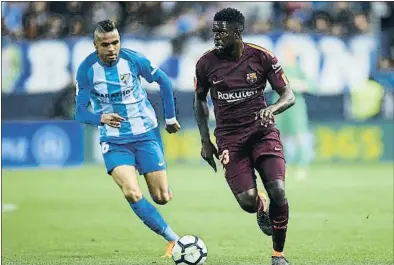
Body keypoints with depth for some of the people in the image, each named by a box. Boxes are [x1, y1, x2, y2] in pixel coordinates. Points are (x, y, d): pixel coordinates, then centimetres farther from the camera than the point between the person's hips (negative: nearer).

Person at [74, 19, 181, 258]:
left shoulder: (133, 59, -12)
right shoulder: (87, 70, -12)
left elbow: (163, 81, 6)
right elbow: (80, 112, -7)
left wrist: (171, 117, 10)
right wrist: (101, 118, -28)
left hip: (146, 133, 0)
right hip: (114, 140, 0)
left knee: (162, 198, -1)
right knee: (133, 195, -22)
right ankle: (174, 240, -9)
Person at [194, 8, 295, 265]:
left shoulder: (261, 57, -7)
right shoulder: (206, 63, -3)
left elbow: (289, 96, -4)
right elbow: (200, 100, 14)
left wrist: (271, 109, -26)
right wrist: (205, 141, 8)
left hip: (263, 131, 0)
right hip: (229, 139, 0)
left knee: (278, 192, -17)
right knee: (248, 202, -16)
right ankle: (262, 208, 25)